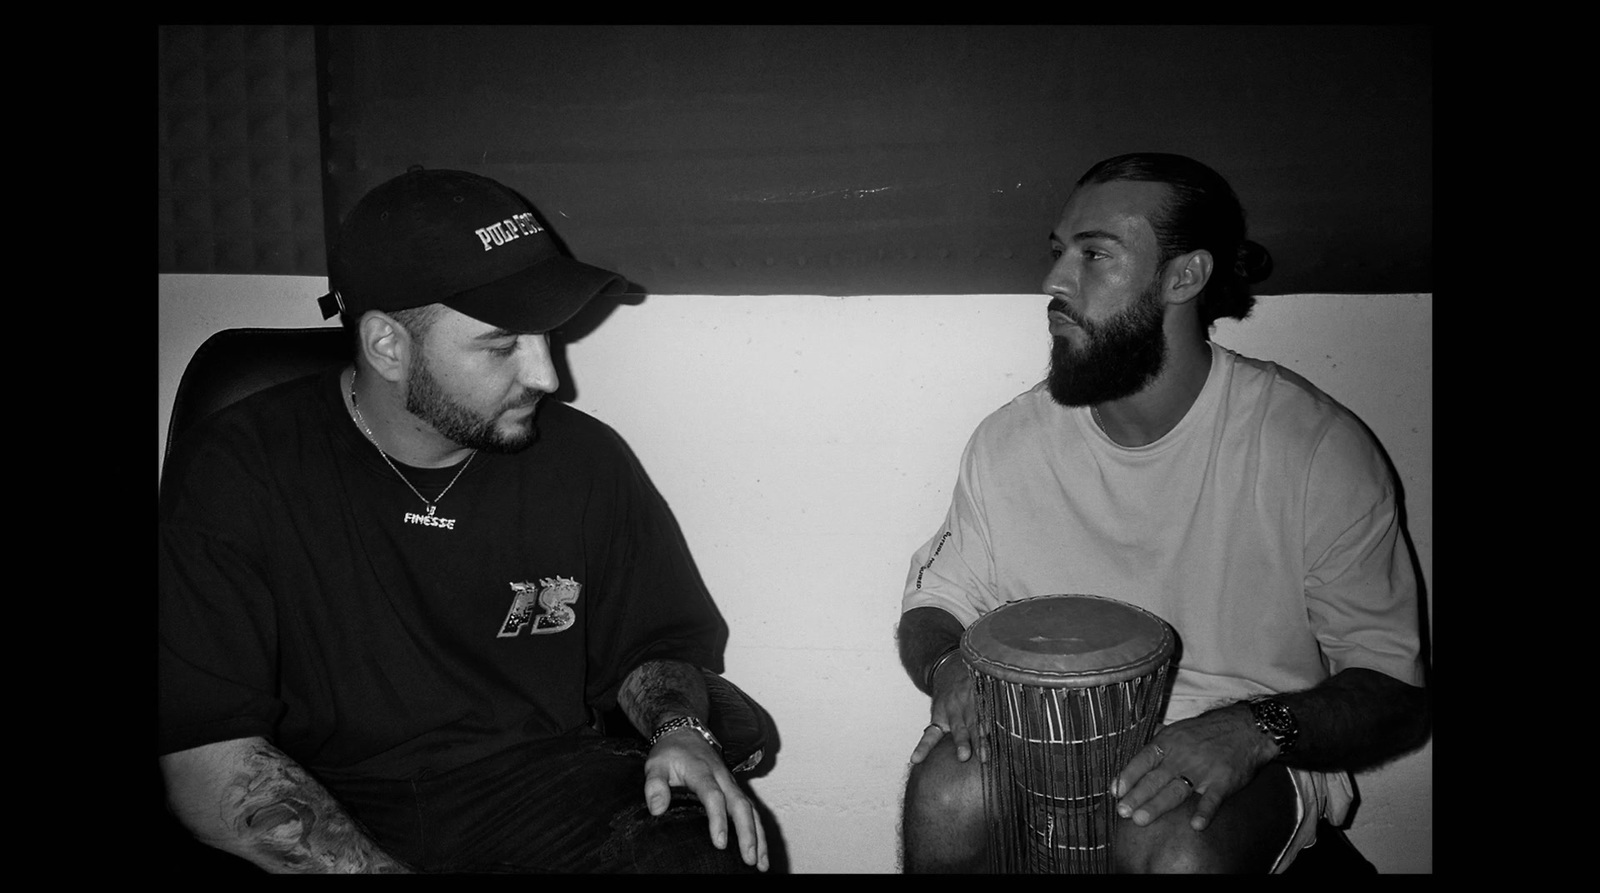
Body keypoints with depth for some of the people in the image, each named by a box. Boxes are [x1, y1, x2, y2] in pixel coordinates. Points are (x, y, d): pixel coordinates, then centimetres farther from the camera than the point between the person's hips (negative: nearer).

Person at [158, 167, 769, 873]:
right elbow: (207, 763, -13)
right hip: (337, 819, 0)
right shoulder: (231, 473, -8)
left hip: (550, 790, 1)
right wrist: (386, 867, -25)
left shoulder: (587, 461, 3)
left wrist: (679, 728, -6)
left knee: (721, 851, -27)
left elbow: (655, 644, 17)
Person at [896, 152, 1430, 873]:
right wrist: (949, 665, -16)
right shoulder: (1007, 442, -4)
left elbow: (1396, 690, -9)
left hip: (1249, 757, -2)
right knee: (947, 794, -27)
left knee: (1176, 848, -34)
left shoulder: (1317, 449, -14)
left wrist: (1254, 730, -28)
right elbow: (934, 605, 8)